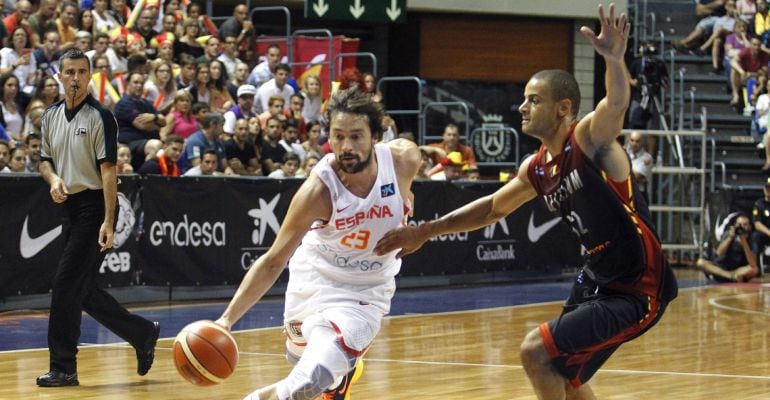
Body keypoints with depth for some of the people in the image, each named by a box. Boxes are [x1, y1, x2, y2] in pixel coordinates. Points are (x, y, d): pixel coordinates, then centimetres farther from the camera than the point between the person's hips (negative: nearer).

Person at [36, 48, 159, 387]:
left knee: (66, 283, -11)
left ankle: (63, 368, -4)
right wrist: (53, 179, -3)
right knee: (83, 291, 10)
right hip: (70, 207, 8)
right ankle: (143, 334, 25)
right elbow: (45, 159, 21)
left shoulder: (100, 117, -9)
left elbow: (108, 170, -14)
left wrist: (108, 222, -21)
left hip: (93, 207, -8)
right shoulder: (51, 116, 11)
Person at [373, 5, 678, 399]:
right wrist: (427, 231, 18)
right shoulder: (536, 169, 5)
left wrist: (614, 59, -61)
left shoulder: (590, 139, -18)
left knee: (535, 350, -12)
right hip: (597, 278, 9)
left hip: (637, 290, -9)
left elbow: (617, 102, -40)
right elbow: (493, 207, 22)